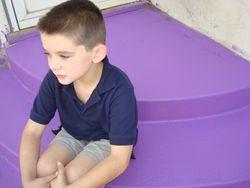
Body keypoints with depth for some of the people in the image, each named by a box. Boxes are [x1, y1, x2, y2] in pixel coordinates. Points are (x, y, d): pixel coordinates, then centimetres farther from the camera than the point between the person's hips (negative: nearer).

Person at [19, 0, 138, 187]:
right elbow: (32, 130, -11)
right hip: (72, 134, 4)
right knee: (43, 169, -20)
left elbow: (120, 159, -32)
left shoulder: (119, 90, -35)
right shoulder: (54, 79, -21)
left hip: (107, 139, -4)